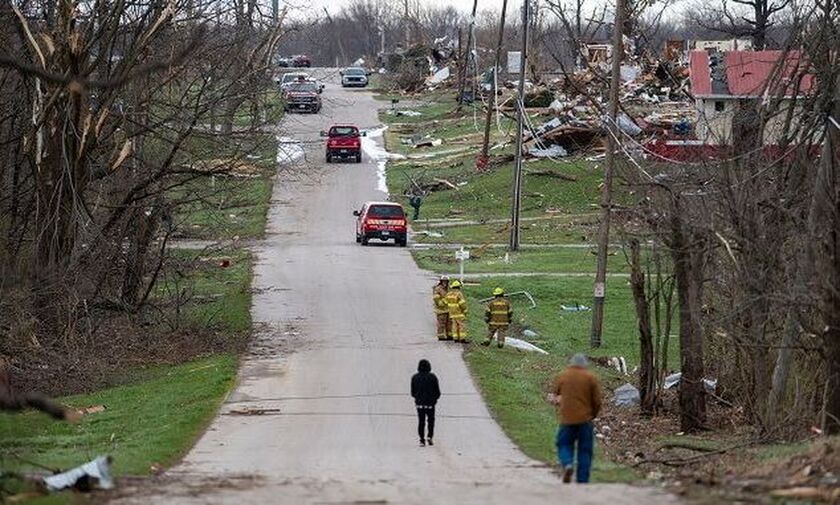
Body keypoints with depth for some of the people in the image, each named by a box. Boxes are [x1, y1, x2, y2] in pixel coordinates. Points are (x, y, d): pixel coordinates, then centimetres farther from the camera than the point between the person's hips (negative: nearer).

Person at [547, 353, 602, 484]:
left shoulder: (560, 376, 3)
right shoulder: (591, 378, 0)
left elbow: (553, 397, 8)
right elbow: (597, 402, 1)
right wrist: (593, 415, 17)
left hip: (566, 419, 0)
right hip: (585, 419, 0)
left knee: (564, 445, 14)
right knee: (585, 451, 7)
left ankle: (567, 464, -15)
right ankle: (582, 481, 4)